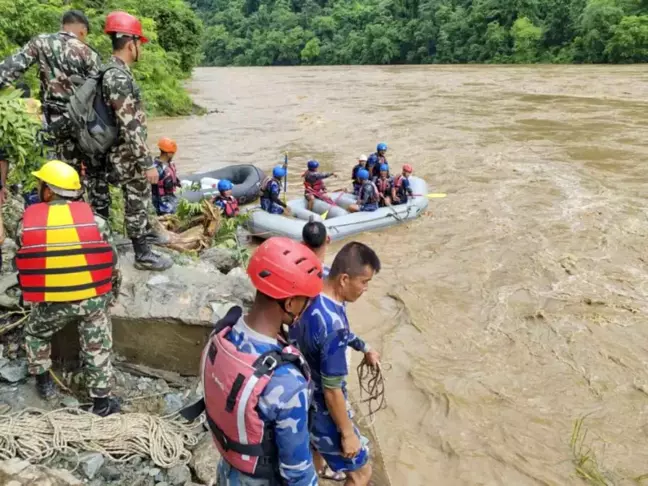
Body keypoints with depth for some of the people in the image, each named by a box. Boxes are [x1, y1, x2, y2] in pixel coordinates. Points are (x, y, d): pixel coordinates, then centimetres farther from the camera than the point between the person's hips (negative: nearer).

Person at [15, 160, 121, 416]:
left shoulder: (26, 223, -5)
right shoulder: (95, 221, -7)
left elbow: (23, 264, 7)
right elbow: (110, 263, -1)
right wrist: (110, 296, 16)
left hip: (50, 303, 1)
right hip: (93, 298, 0)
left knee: (35, 334, 30)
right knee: (97, 348, 13)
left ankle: (44, 383, 39)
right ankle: (101, 401, 21)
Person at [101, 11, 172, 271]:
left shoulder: (115, 72, 9)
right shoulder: (119, 78, -23)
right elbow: (130, 128, -26)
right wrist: (147, 163, -23)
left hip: (128, 154, 9)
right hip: (129, 157, -9)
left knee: (140, 198, 24)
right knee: (137, 202, 2)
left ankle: (145, 232, 41)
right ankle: (143, 255, 15)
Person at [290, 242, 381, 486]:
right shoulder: (333, 325, -37)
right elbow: (332, 391, -28)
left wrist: (363, 347, 13)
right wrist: (347, 433, -15)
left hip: (303, 396, 9)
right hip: (320, 410, -8)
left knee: (312, 449, 34)